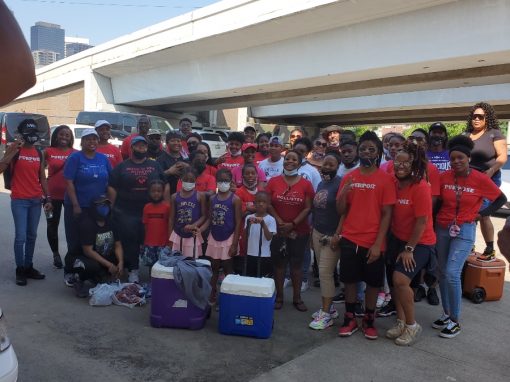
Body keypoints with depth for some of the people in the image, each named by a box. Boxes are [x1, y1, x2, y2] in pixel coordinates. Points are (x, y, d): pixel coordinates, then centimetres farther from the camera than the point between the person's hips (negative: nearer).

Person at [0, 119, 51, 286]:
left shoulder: (39, 154, 11)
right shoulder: (14, 149, -3)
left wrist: (47, 198, 9)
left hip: (36, 200, 5)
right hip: (19, 201, -5)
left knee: (32, 236, 10)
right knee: (21, 236, -6)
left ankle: (29, 267, 20)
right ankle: (20, 270, 7)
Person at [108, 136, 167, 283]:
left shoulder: (155, 165, 10)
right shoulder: (122, 166, 5)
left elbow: (166, 185, 10)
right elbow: (112, 188, 2)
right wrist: (112, 208, -3)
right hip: (126, 212, -1)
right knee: (129, 241, -1)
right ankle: (133, 270, 9)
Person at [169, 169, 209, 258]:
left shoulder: (200, 196, -3)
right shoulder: (175, 197, 3)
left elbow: (204, 216, -4)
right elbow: (171, 218, 5)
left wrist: (193, 226, -20)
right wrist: (170, 239, 3)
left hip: (193, 236, -2)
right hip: (177, 235, 2)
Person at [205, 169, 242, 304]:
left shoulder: (235, 199, -9)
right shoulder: (212, 199, 4)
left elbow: (238, 223, -10)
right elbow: (210, 220, 9)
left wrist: (234, 244, -14)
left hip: (228, 239, -4)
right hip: (214, 239, 4)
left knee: (227, 269, 4)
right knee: (214, 268, 12)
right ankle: (212, 295, 22)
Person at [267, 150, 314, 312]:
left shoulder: (306, 184, -2)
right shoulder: (273, 181, 1)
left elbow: (308, 208, -5)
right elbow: (268, 204, -2)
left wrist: (292, 224, -14)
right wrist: (279, 221, -14)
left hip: (299, 231, 0)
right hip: (278, 230, 1)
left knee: (297, 264, 8)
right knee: (278, 263, 7)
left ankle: (297, 297, 19)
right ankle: (279, 296, 20)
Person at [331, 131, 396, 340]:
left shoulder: (385, 179, -5)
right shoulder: (349, 177, 4)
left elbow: (387, 214, -7)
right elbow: (342, 210, 7)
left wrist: (378, 244, -13)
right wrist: (343, 193, -13)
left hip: (373, 242, -2)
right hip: (349, 239, 2)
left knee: (373, 282, 10)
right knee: (349, 279, 10)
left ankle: (369, 319, 29)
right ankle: (350, 317, 27)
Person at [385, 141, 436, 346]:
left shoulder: (421, 187, -20)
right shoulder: (394, 184, -1)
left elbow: (421, 222, -19)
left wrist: (409, 249, -16)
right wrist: (388, 239, 3)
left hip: (420, 243, -7)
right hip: (397, 239, 7)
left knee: (400, 279, -20)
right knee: (393, 281, 11)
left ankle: (412, 325, 2)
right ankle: (401, 321, 32)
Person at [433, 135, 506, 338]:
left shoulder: (480, 179, -9)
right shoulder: (443, 177, -3)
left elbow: (501, 199, 4)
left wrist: (481, 214, -1)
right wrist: (433, 224, 0)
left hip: (465, 231, -4)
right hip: (442, 229, 4)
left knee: (452, 273, -13)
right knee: (443, 273, 10)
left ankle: (455, 321, 3)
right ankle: (447, 313, 26)